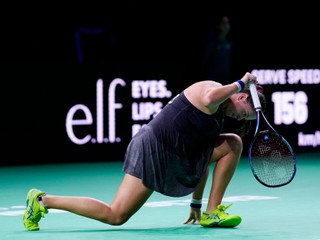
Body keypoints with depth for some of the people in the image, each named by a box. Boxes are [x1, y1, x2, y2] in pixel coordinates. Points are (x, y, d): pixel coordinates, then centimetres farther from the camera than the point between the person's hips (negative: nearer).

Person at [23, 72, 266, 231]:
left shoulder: (219, 115, 19)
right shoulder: (213, 89, -9)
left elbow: (203, 160, 24)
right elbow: (210, 98, -38)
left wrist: (196, 203, 24)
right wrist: (240, 83, -23)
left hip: (178, 158, 10)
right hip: (154, 149, -10)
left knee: (234, 143, 5)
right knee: (115, 216, -13)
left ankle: (212, 212, 1)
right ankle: (42, 200, -1)